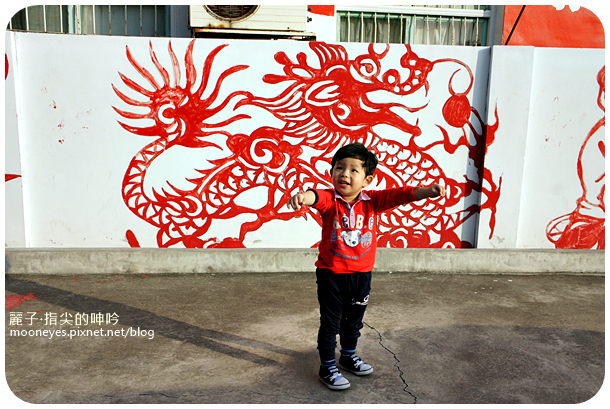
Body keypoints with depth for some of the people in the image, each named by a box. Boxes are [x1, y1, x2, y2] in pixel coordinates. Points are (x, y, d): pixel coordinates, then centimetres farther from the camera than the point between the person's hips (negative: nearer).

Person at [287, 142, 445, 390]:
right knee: (330, 322, 8)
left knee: (354, 319, 23)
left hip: (361, 274, 4)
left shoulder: (372, 201, -5)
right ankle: (327, 367, 26)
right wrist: (304, 197, -61)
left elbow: (399, 194, -14)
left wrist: (427, 191, -30)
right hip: (331, 274, -4)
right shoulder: (329, 200, -14)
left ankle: (349, 356, 47)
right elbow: (317, 197, -37)